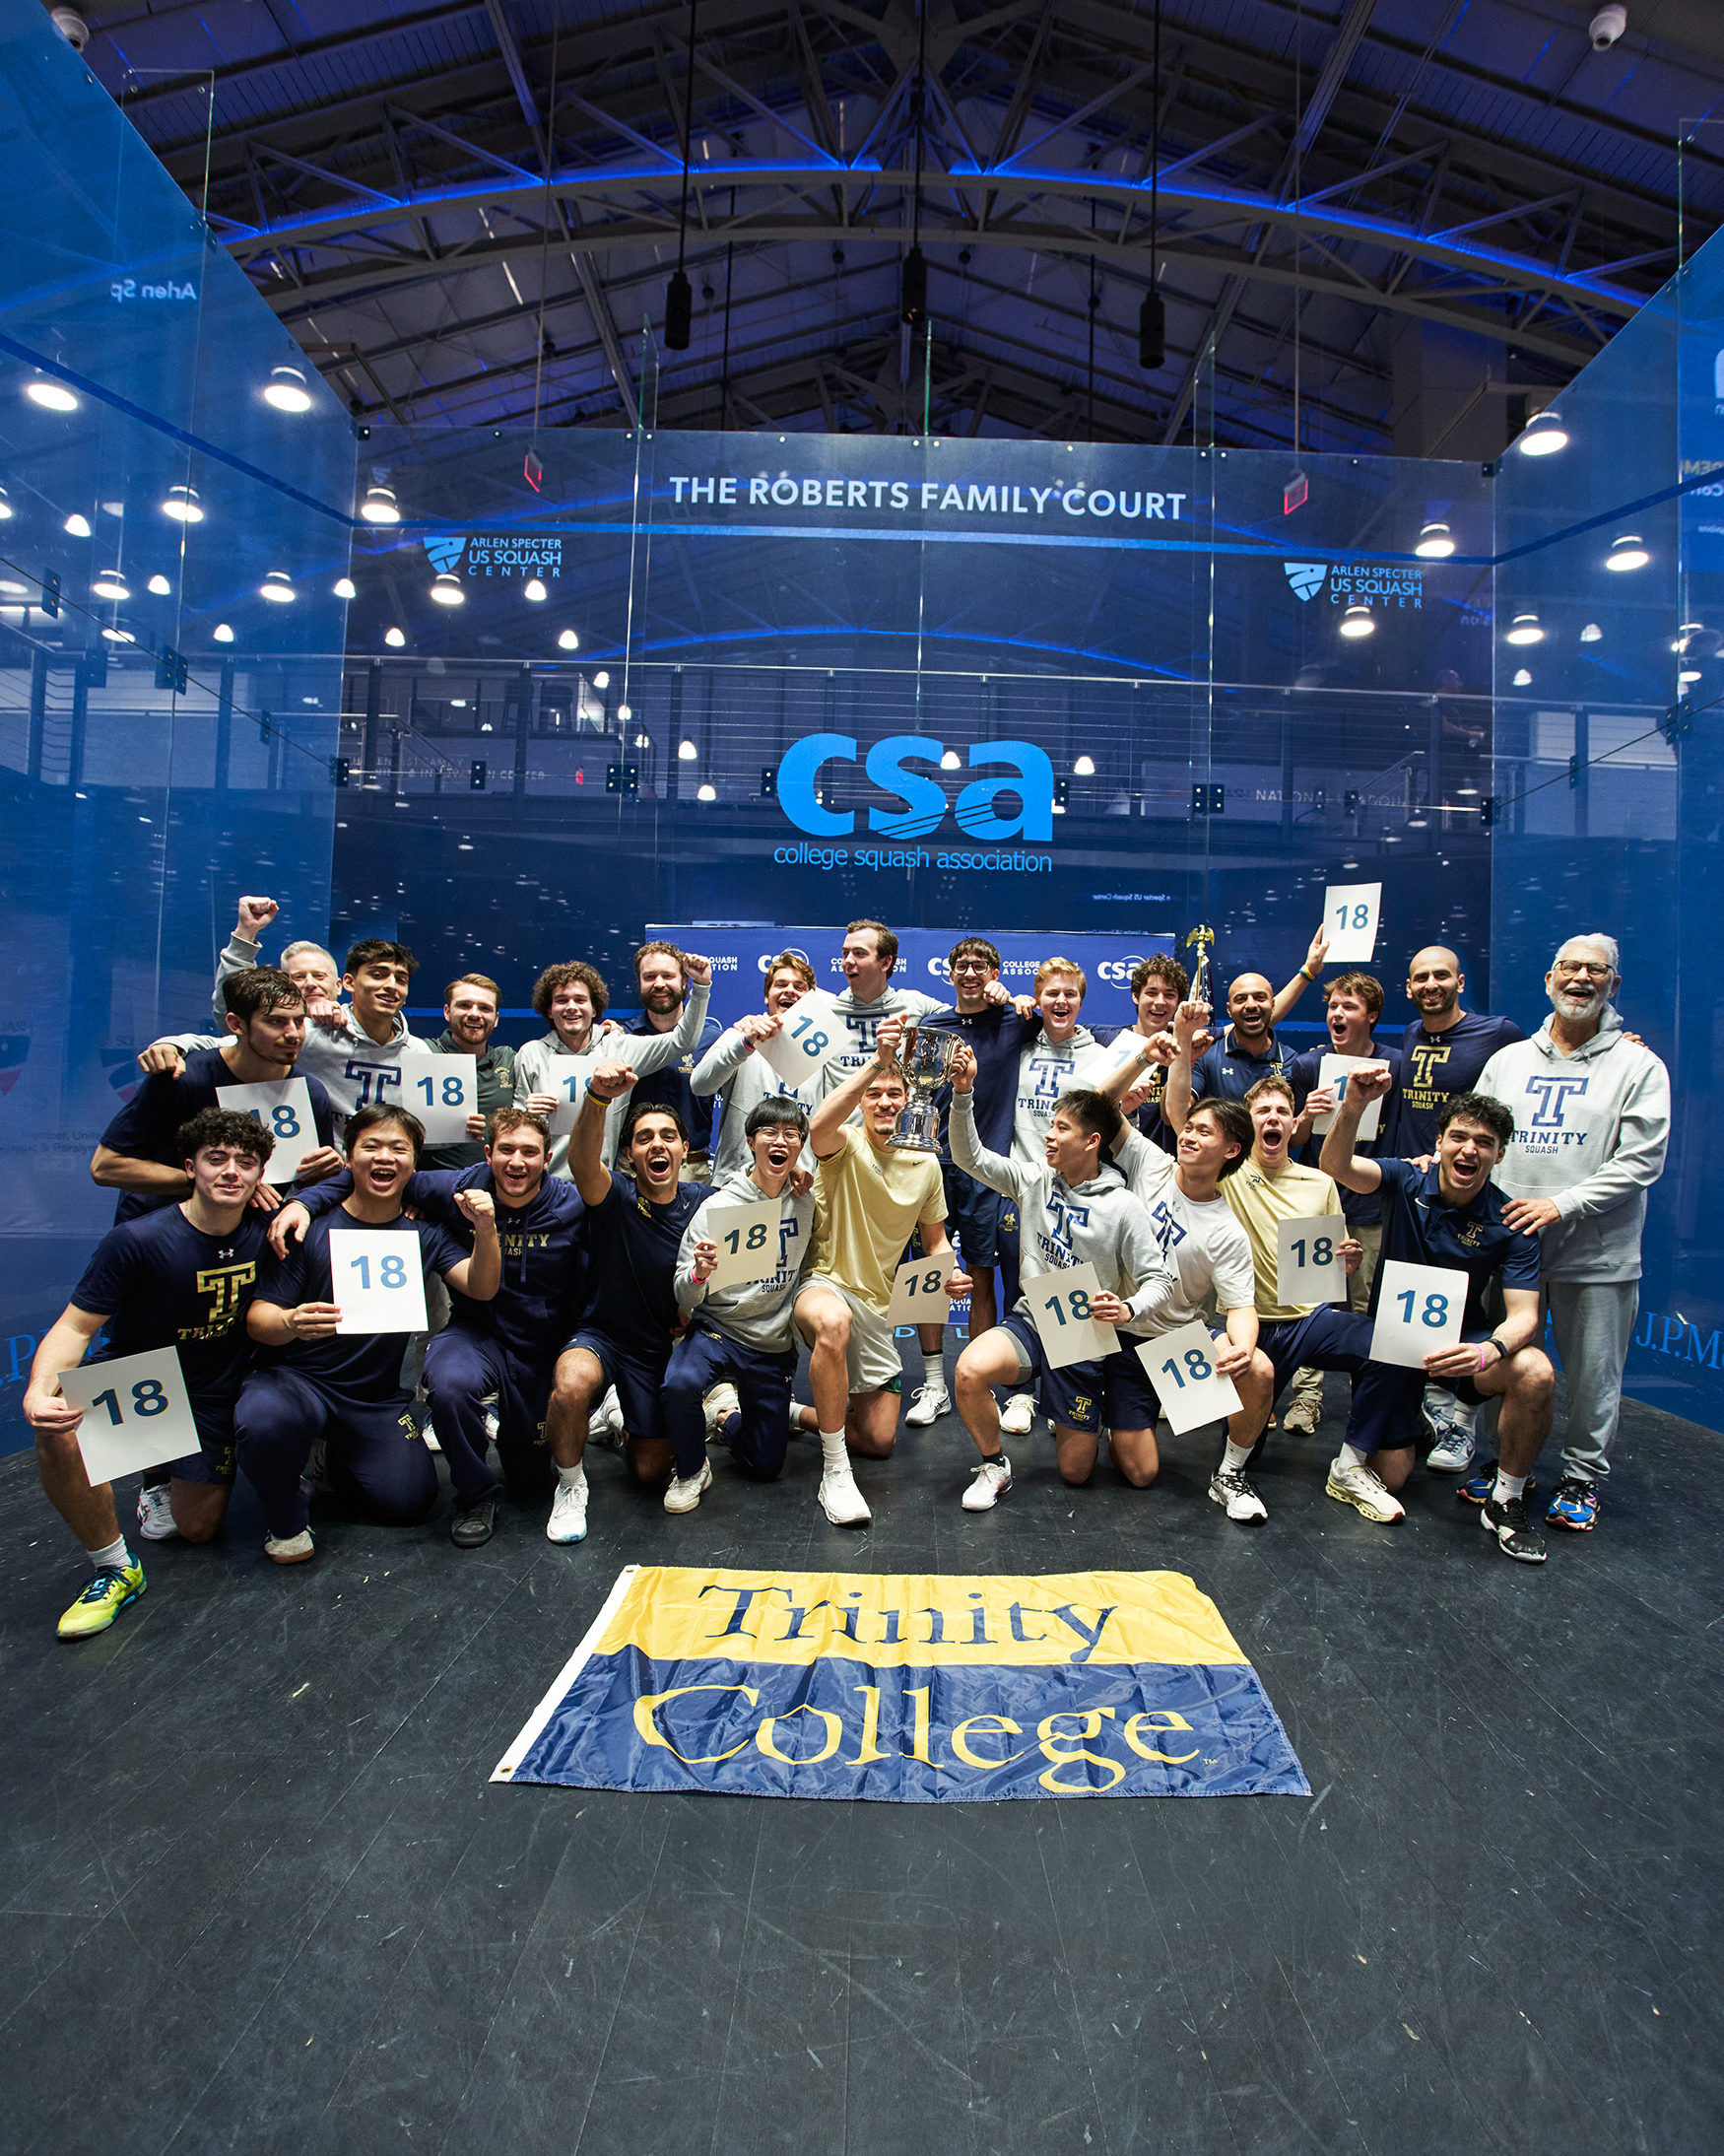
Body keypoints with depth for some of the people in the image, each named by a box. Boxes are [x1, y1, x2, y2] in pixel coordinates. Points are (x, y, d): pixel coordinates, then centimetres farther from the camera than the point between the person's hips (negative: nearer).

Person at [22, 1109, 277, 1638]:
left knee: (198, 1529, 8)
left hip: (211, 1396, 3)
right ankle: (113, 1568, -15)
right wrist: (38, 1391, -40)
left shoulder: (265, 1232, -11)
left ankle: (166, 1469, 44)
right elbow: (74, 1326, -21)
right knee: (60, 1427, -36)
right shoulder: (137, 1240, -23)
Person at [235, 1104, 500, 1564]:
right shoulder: (311, 1227, -10)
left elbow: (481, 1288, -10)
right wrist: (292, 1324, -37)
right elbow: (258, 1319, -12)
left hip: (379, 1396, 4)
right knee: (263, 1421, -36)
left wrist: (485, 1232, -31)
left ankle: (340, 1454, 25)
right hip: (298, 1376, -3)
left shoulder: (423, 1234, 2)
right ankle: (285, 1517, -2)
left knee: (410, 1501, -7)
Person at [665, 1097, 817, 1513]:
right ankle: (692, 1469, -5)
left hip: (774, 1347, 3)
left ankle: (728, 1417, 39)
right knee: (680, 1384, -36)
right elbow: (685, 1300, -12)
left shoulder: (807, 1202, -2)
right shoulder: (719, 1205, -12)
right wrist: (698, 1275, -33)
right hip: (717, 1330, -3)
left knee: (765, 1467, 6)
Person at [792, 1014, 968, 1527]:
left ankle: (813, 1414, 37)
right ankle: (835, 1474, -30)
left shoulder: (926, 1164, 2)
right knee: (834, 1323, -44)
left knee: (879, 1441, 5)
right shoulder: (846, 1145, -13)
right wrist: (876, 1062, -48)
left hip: (877, 1303, 6)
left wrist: (951, 1274, -10)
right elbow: (818, 1127, -40)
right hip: (824, 1285, -5)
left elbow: (934, 1240, 13)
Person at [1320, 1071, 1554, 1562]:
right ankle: (1349, 1467, 31)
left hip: (1461, 1338, 1)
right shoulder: (1407, 1181, -12)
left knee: (1535, 1374, -31)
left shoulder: (1509, 1222, -11)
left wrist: (1489, 1351, -40)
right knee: (1389, 1478, -8)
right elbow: (1335, 1165, -32)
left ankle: (1506, 1502, -8)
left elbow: (1524, 1314, -17)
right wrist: (1353, 1107, -53)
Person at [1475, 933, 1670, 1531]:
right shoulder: (1508, 1060, 10)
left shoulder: (1637, 1065, -1)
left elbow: (1639, 1162, -9)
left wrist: (1563, 1205, -17)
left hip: (1597, 1252, -3)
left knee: (1592, 1374, 6)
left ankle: (1582, 1476, 25)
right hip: (1509, 1240, 3)